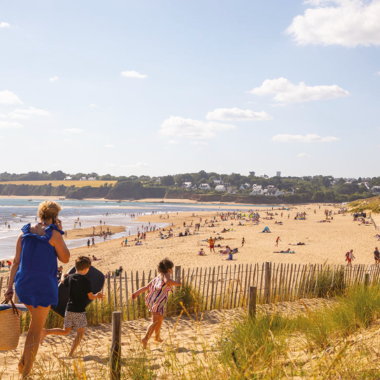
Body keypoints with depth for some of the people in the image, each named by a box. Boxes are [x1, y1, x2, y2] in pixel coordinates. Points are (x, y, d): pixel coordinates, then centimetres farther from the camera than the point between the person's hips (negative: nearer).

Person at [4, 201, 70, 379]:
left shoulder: (24, 233, 3)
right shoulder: (53, 234, -13)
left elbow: (16, 262, 4)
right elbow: (65, 259, -2)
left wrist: (10, 288, 6)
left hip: (24, 284, 5)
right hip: (44, 285, -5)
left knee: (36, 321, 29)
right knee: (36, 330, 5)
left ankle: (24, 360, 22)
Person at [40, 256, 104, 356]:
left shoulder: (70, 277, 3)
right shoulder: (86, 281, -12)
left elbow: (63, 282, 25)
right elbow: (91, 296, -8)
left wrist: (64, 275, 45)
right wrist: (97, 296, 13)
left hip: (69, 309, 5)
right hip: (80, 311, -5)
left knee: (65, 331, 16)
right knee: (80, 332, 10)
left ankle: (46, 331, -2)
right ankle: (72, 352, 2)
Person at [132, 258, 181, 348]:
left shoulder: (157, 277, 25)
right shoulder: (165, 275, 1)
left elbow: (146, 287, 19)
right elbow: (167, 281, -23)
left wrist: (137, 293, 14)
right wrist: (177, 283, -8)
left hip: (152, 300, 9)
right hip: (159, 301, -9)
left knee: (160, 318, 27)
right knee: (155, 321, -13)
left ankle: (157, 337, 42)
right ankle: (145, 338, -29)